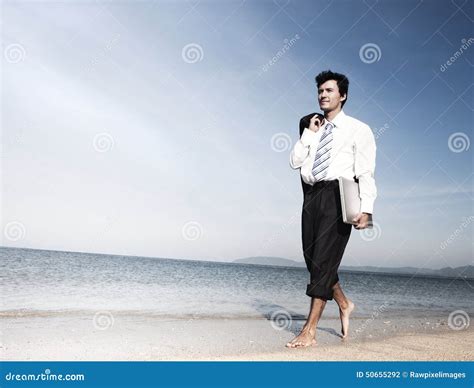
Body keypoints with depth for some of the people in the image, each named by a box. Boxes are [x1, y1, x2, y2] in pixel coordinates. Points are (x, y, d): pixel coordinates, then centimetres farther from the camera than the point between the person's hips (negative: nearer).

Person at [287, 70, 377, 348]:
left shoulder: (358, 129, 5)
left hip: (337, 195, -5)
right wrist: (309, 133, 2)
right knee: (313, 259, 7)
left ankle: (310, 330, -4)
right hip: (312, 196, 6)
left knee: (323, 260, -9)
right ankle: (344, 304, 32)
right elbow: (295, 162, 11)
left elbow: (366, 172, -4)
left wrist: (366, 208, -15)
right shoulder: (312, 129, 20)